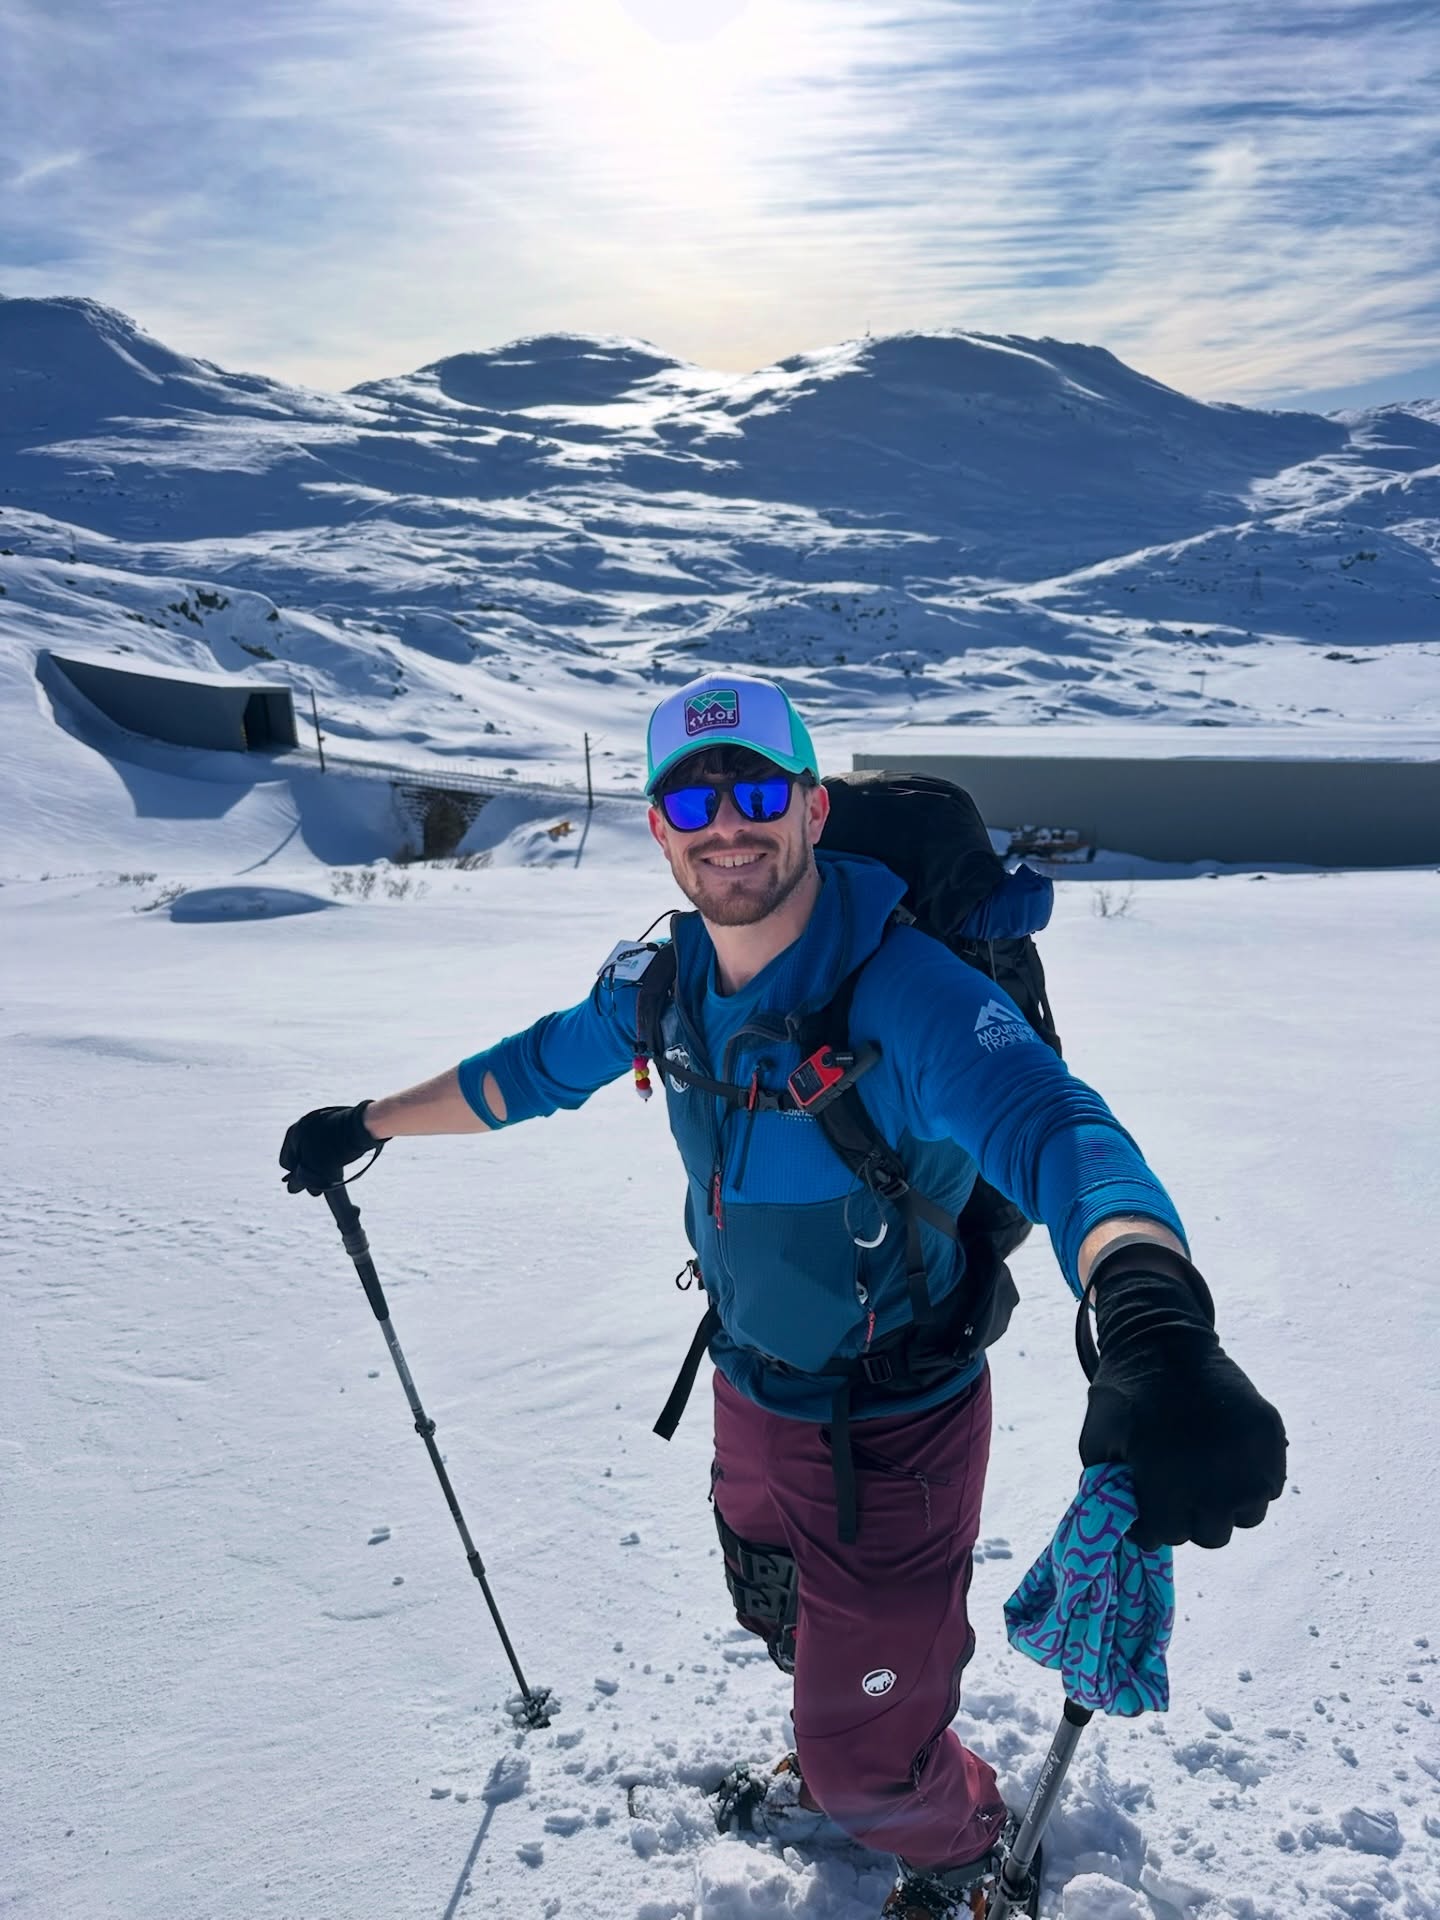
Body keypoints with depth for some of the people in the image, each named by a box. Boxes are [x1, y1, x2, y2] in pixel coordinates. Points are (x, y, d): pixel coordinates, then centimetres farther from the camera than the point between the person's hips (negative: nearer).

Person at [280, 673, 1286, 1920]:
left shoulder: (905, 991, -31)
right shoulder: (661, 982, -9)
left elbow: (1052, 1129, -47)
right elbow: (537, 1070, 8)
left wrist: (1153, 1314, -67)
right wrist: (366, 1126, 13)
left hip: (892, 1431, -6)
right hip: (751, 1396, 6)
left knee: (867, 1765, 10)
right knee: (788, 1630, 32)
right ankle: (844, 1755, 66)